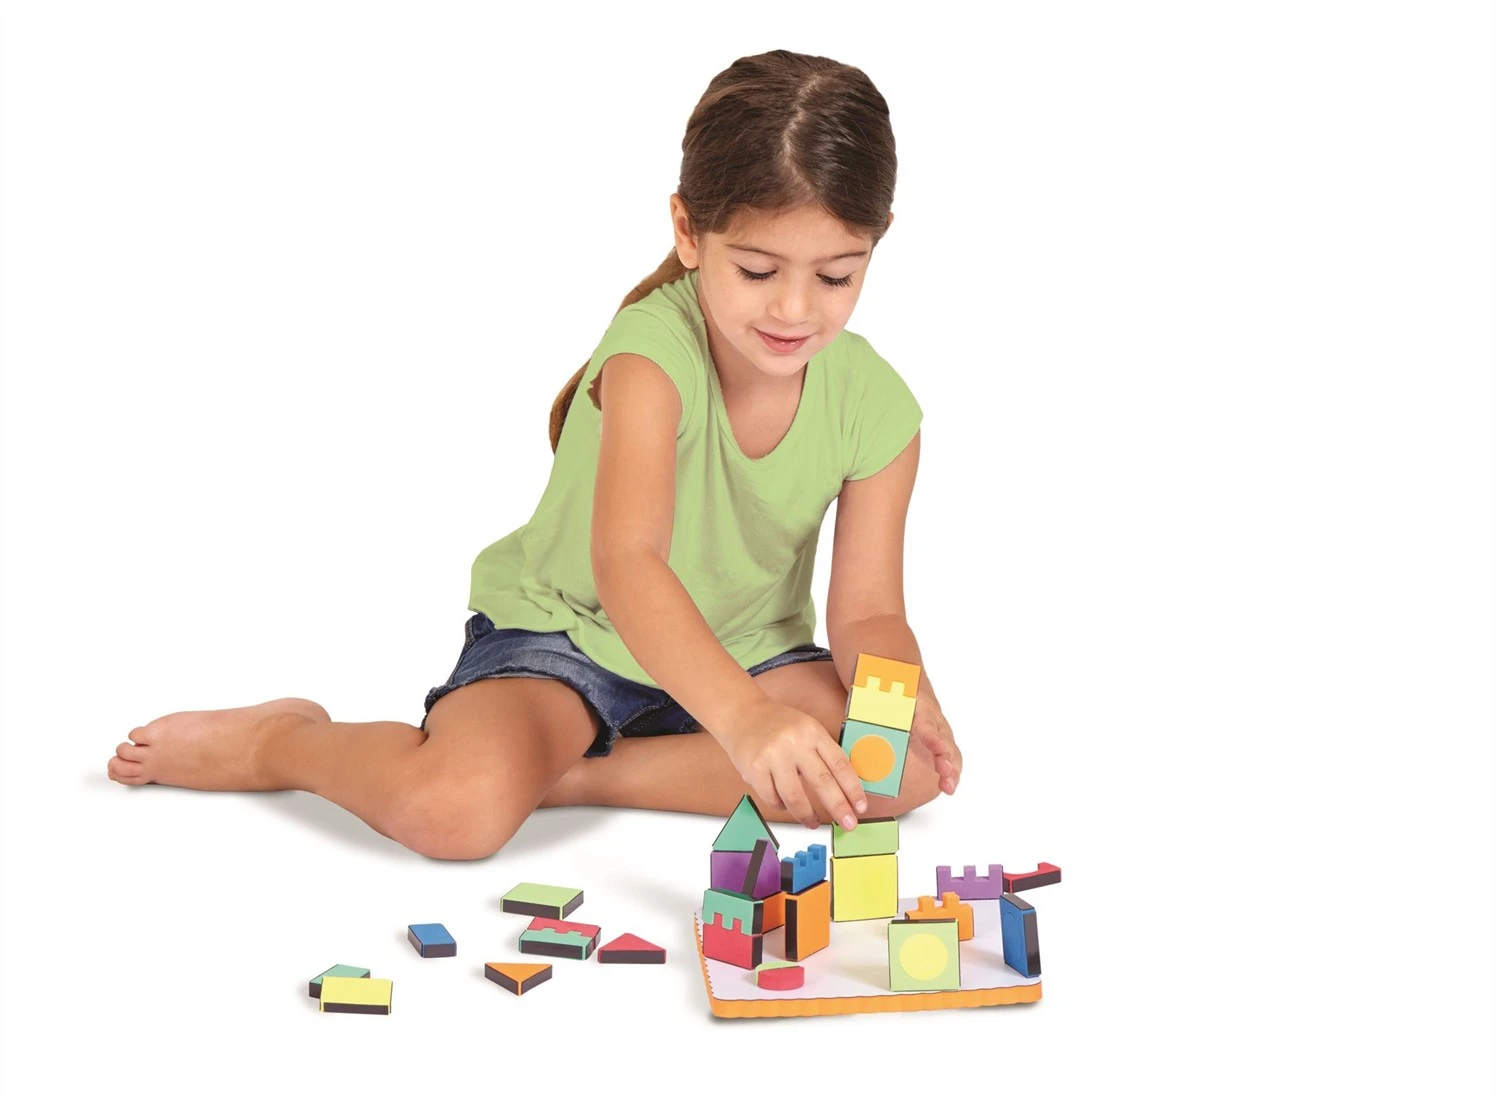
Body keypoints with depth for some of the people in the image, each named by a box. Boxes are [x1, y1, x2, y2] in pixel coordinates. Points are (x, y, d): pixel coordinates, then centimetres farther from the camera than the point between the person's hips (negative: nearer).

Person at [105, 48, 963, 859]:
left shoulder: (876, 407, -13)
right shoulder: (654, 351, -28)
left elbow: (866, 612, -9)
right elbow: (625, 562, -42)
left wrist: (906, 699, -33)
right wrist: (743, 715, -58)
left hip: (744, 651, 5)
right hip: (566, 627, -5)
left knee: (908, 763, -21)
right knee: (453, 810, -32)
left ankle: (569, 776, -15)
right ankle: (281, 742, 4)